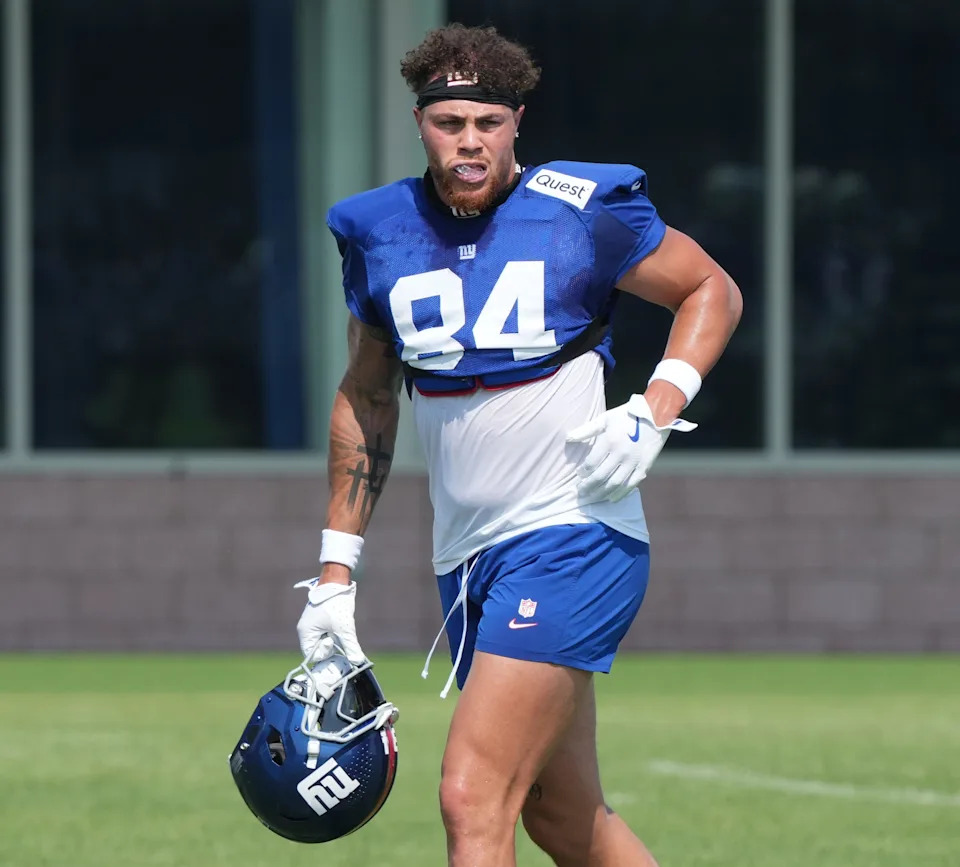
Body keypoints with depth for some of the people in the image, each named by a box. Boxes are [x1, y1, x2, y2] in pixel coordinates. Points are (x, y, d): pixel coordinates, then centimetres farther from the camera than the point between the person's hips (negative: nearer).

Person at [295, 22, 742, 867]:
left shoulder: (585, 210, -6)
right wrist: (336, 567, 15)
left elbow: (712, 290, 8)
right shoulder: (378, 231, 7)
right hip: (466, 559, 6)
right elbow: (365, 395, 18)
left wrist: (655, 411, -9)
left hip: (575, 538, -6)